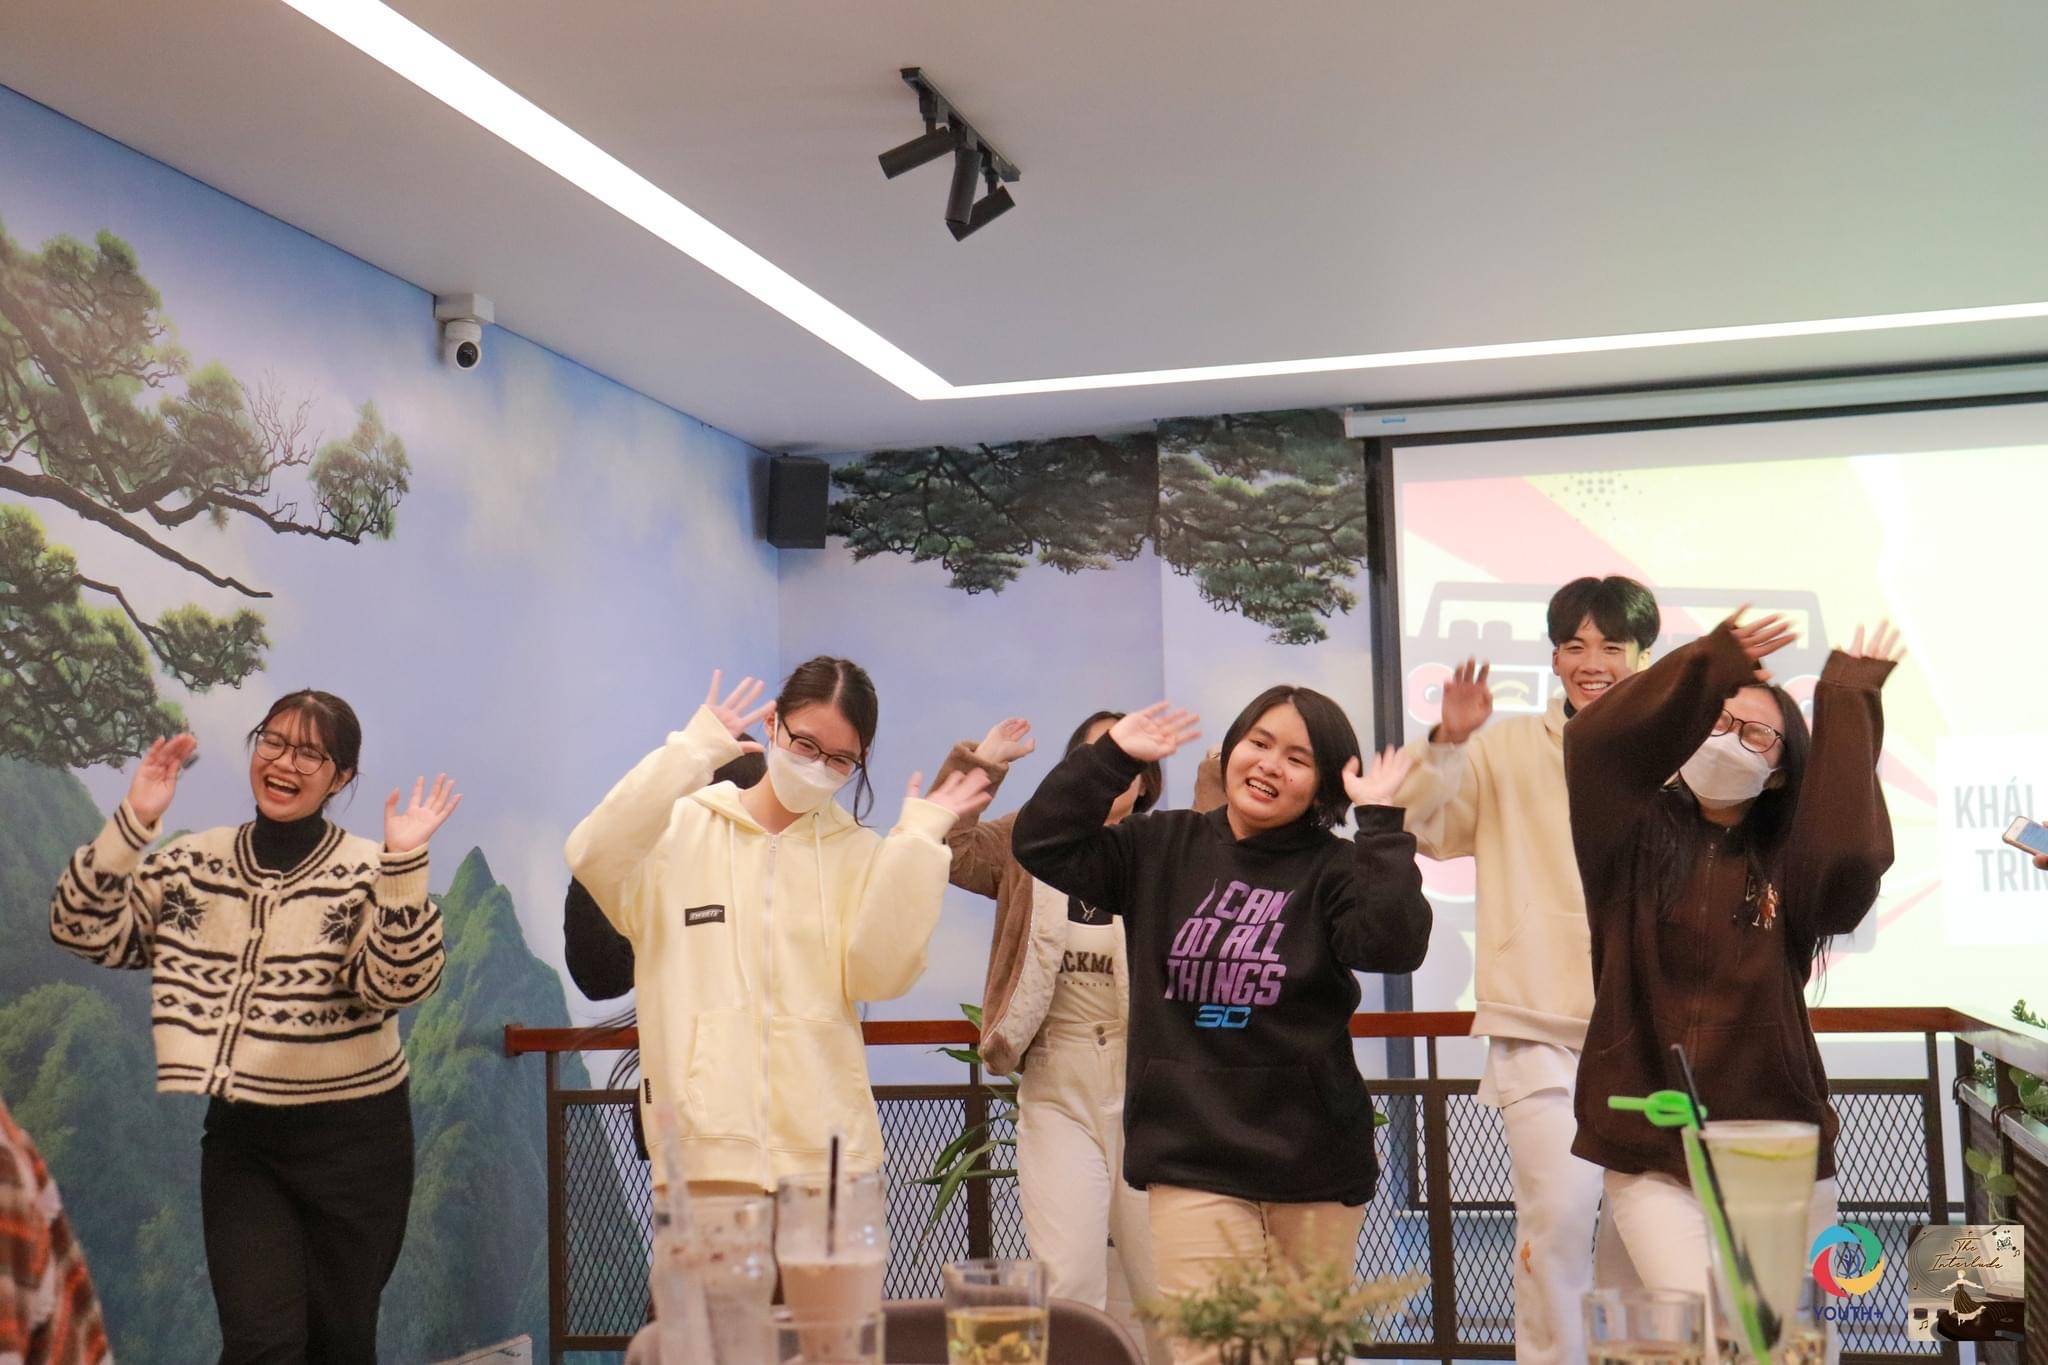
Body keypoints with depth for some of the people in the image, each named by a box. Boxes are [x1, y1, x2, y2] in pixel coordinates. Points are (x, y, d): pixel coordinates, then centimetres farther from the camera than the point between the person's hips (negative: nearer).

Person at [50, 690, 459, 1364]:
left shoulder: (367, 871, -4)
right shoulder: (191, 861, 6)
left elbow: (399, 984, -19)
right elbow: (84, 931, -2)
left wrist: (403, 863, -28)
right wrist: (132, 822, -11)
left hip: (348, 1137, -1)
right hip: (231, 1134, 2)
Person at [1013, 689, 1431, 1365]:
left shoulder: (1334, 870, 0)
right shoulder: (1162, 849, 8)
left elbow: (1394, 943, -18)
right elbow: (1042, 842, 3)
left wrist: (1380, 822, -17)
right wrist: (1113, 755, -1)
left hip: (1313, 1161, 0)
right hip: (1192, 1159, 1)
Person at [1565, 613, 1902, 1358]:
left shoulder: (1787, 863, 5)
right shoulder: (1639, 841, 3)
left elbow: (1856, 857, -17)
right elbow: (1593, 746, -15)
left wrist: (1848, 703, -11)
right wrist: (1706, 666, -17)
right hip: (1651, 1153, -2)